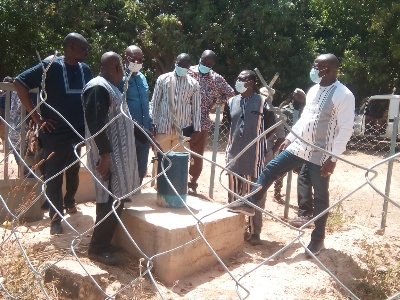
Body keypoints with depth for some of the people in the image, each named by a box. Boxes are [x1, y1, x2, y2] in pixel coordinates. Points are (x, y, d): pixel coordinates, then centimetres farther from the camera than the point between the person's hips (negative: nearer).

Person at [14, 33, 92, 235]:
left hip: (80, 132, 5)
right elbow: (19, 83, -11)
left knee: (74, 171, 20)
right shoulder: (50, 66, -11)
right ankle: (55, 218, 17)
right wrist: (37, 117, -13)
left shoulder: (85, 69, 3)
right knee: (53, 177, 4)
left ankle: (69, 201, 44)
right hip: (55, 133, -5)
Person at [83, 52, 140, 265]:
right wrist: (104, 153, -25)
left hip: (117, 153, 10)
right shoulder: (98, 88, -15)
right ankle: (97, 248, 2)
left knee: (115, 200, 13)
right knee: (111, 201, -8)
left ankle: (103, 243, 22)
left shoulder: (108, 87, 17)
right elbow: (95, 122, -22)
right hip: (108, 155, -10)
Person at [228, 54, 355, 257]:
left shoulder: (344, 95, -15)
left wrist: (333, 157, -20)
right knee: (270, 169, 5)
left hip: (321, 154, -7)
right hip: (299, 146, 7)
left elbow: (346, 129, -17)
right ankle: (250, 204, 20)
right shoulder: (313, 90, 9)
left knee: (320, 196, 6)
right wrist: (289, 138, 17)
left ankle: (318, 239, 19)